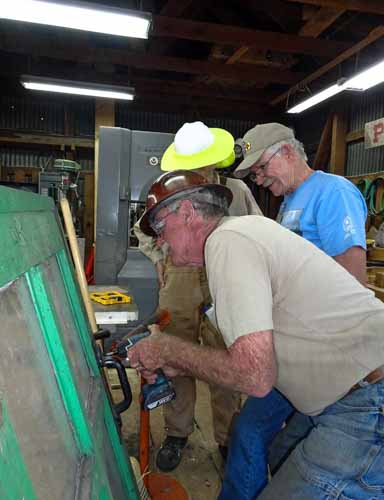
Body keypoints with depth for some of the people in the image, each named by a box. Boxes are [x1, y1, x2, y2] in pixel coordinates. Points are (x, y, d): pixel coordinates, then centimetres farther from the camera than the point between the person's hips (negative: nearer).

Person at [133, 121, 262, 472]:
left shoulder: (237, 190, -1)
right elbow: (143, 231, 17)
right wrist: (159, 259, 5)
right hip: (178, 282, 1)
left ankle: (228, 438, 28)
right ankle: (177, 432, 31)